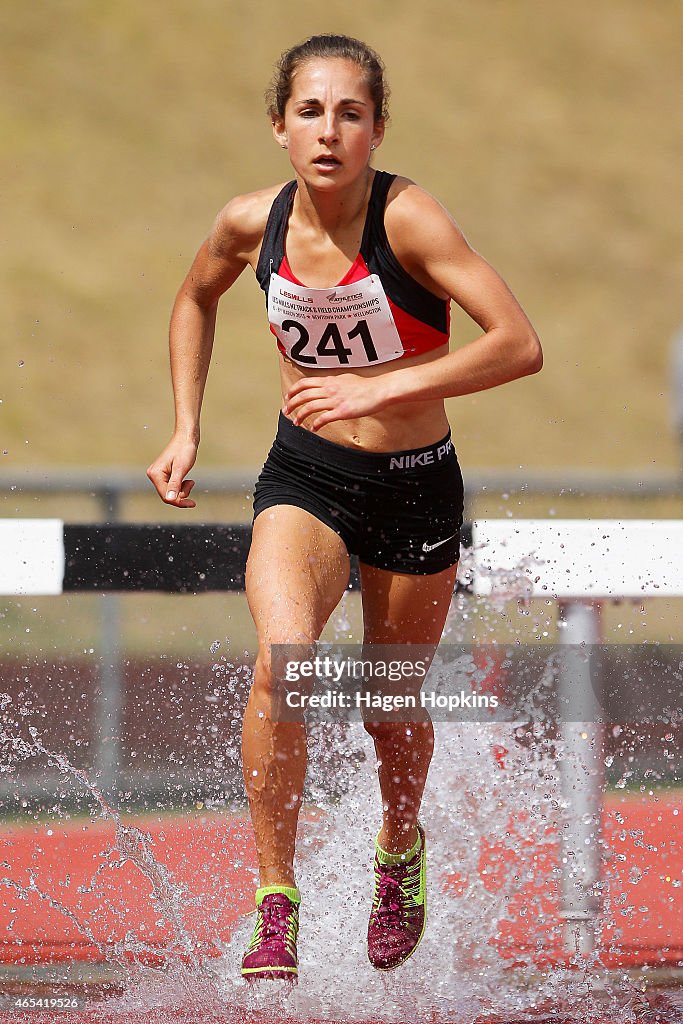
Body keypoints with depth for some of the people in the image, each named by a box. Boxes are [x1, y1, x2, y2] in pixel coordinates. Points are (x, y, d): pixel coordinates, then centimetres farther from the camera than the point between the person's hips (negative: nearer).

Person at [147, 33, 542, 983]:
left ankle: (401, 848, 48)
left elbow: (521, 345, -29)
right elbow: (196, 301, 14)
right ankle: (276, 904, -16)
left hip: (415, 484, -1)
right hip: (304, 476, 1)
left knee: (391, 709, 13)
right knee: (281, 658, -26)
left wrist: (381, 389, -32)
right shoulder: (252, 224, -10)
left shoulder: (408, 219, -22)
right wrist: (186, 431, 8)